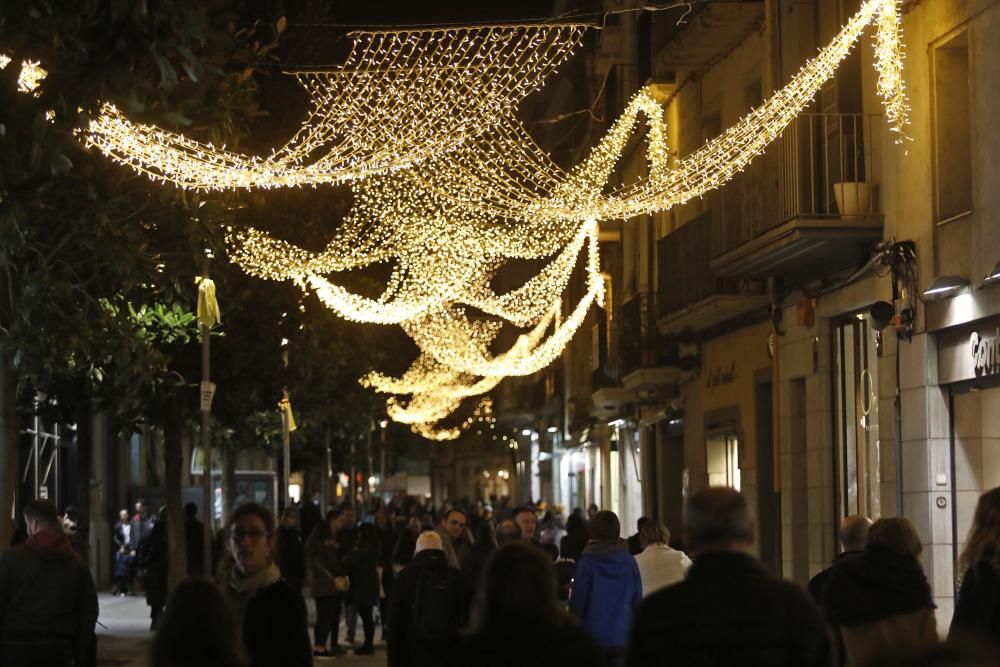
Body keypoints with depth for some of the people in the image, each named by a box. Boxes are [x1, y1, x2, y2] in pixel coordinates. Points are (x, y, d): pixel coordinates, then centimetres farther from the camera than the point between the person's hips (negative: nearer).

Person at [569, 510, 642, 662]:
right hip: (623, 638, 2)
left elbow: (578, 600, -6)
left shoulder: (587, 561, -9)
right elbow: (637, 599, 4)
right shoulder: (628, 561, -1)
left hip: (594, 638, -2)